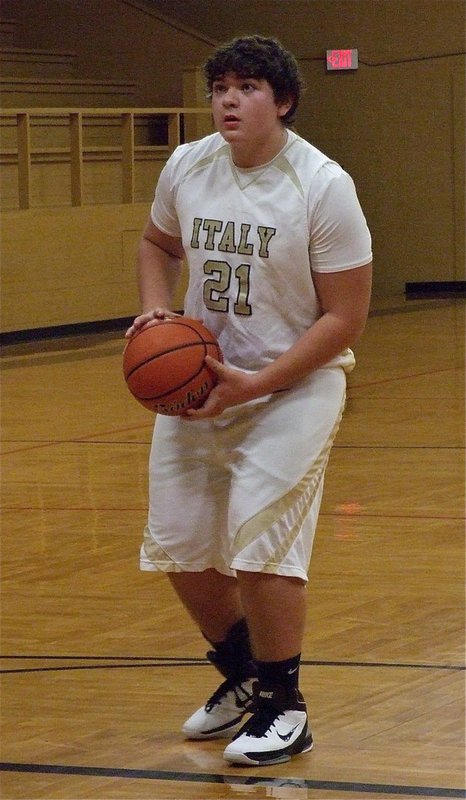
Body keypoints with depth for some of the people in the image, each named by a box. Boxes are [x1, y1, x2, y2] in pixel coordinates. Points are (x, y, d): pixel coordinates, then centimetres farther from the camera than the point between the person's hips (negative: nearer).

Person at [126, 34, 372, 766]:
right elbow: (159, 244, 18)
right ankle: (243, 680, 33)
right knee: (179, 548, 9)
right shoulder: (186, 168, -4)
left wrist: (254, 385, -22)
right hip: (197, 379, 6)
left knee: (260, 546, -15)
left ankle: (284, 710, 5)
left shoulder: (323, 186, -19)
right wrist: (155, 307, -4)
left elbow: (345, 319, -16)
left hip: (294, 384, -6)